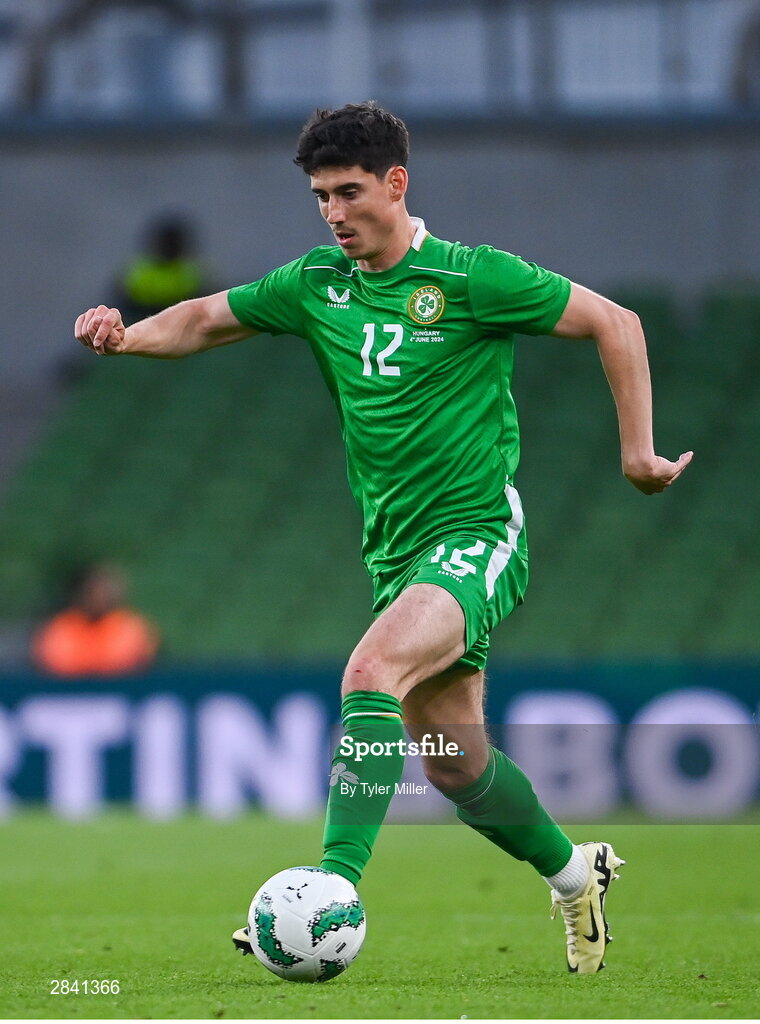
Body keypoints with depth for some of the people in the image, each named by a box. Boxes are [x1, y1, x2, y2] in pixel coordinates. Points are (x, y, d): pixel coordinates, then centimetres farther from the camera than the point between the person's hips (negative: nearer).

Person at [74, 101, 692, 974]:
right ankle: (574, 875, 37)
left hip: (477, 536, -7)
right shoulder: (315, 285, 6)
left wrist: (637, 450, -6)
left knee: (371, 675, -31)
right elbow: (205, 321, 16)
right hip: (396, 553, 7)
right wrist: (127, 336, -5)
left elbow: (614, 324, -4)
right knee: (454, 766, 12)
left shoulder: (469, 278, -10)